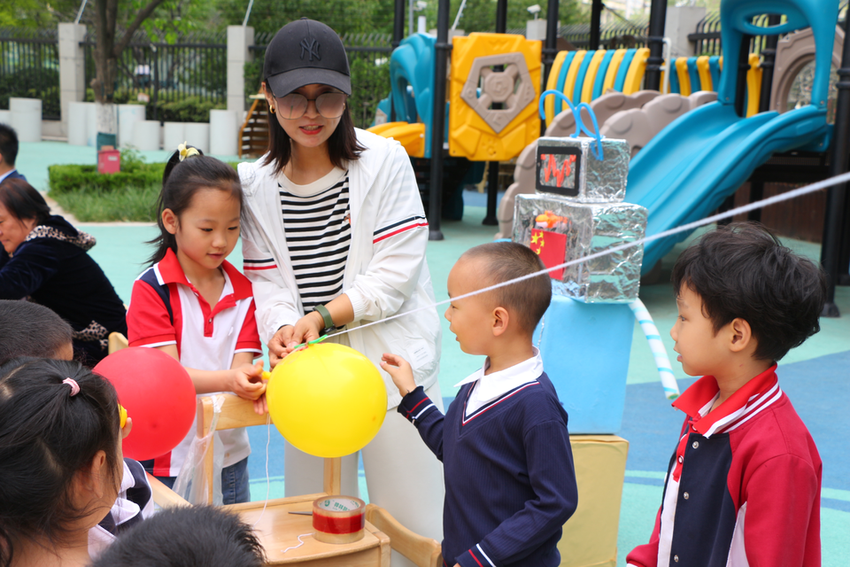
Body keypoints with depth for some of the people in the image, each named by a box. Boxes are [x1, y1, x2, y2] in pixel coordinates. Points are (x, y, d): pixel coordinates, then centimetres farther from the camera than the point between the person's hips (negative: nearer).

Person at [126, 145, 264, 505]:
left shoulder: (243, 291, 4)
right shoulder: (152, 288, -10)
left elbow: (241, 364, -5)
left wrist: (252, 382, -29)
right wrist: (229, 379, -35)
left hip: (229, 457, 4)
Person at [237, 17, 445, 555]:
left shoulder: (384, 159, -7)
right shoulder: (255, 183, 2)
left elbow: (394, 275, -11)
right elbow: (268, 283, 2)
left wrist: (319, 317, -18)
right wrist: (282, 330, -18)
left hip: (393, 366, -3)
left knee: (413, 521, 5)